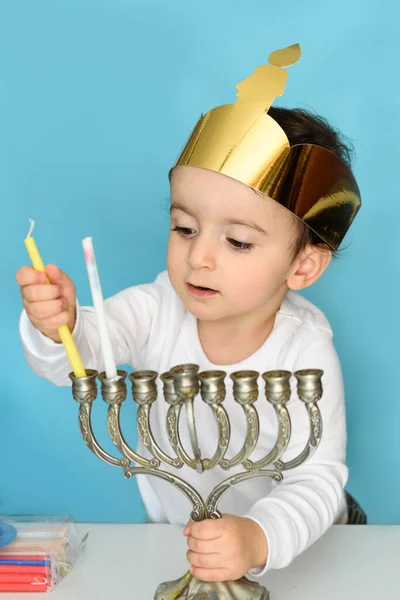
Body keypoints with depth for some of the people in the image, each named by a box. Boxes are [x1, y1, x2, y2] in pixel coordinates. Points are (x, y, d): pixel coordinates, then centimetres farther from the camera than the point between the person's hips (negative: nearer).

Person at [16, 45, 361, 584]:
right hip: (168, 536, 4)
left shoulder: (305, 352, -22)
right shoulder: (158, 309, -15)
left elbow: (317, 479, -23)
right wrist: (56, 327, -42)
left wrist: (258, 540, -42)